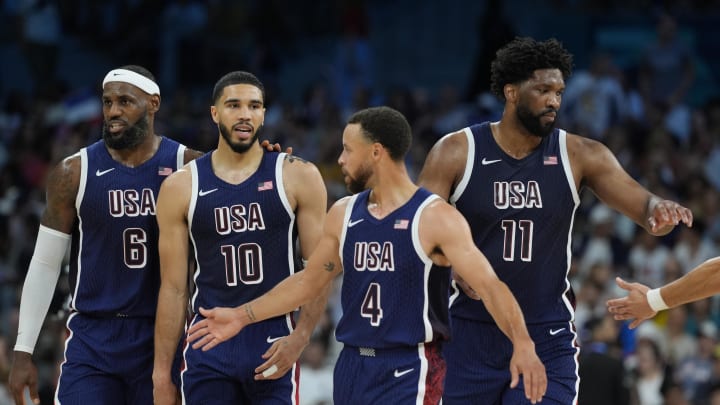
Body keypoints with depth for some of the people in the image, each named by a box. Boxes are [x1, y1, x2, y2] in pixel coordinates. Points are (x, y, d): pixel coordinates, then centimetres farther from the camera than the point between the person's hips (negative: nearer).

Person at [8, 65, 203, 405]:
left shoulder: (188, 167, -1)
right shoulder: (74, 173, -1)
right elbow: (45, 265, 3)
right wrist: (23, 351, -1)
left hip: (162, 338, 1)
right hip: (92, 338, 0)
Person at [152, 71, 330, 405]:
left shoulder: (298, 177, 1)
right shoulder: (181, 187, 4)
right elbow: (173, 287, 6)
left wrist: (299, 338, -14)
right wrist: (161, 373, 3)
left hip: (273, 347, -1)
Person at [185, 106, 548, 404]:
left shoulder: (434, 218, -11)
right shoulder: (343, 214, 9)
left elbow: (489, 285, -19)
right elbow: (308, 282, 21)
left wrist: (522, 343, -34)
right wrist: (242, 317, 20)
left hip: (409, 370, -7)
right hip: (353, 366, 7)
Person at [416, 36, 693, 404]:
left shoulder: (578, 155, -3)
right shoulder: (456, 153, -6)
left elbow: (643, 205, -7)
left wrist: (660, 211, -32)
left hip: (547, 337, 0)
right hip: (471, 332, 0)